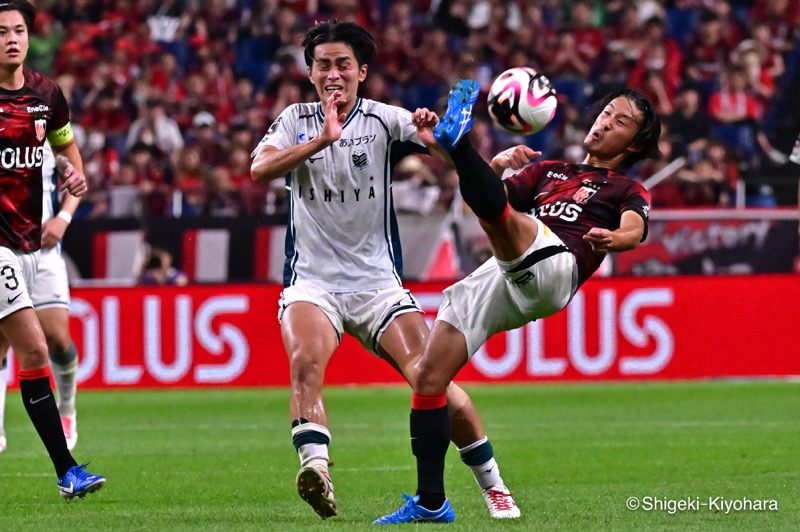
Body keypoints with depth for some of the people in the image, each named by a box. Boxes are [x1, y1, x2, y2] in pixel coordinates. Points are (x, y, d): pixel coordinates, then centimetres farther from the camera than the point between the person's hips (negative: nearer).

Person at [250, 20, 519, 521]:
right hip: (312, 282, 0)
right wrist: (323, 139, -23)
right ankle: (315, 467, -45)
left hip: (378, 282, 0)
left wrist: (436, 134, -40)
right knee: (306, 361, -30)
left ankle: (493, 485, 7)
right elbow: (260, 170, -13)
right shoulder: (296, 121, 6)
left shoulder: (382, 120, 2)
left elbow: (442, 142, -15)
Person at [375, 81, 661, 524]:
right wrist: (499, 165, 0)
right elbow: (494, 197, 22)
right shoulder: (548, 171, 36)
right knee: (428, 377, -5)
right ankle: (431, 503, -2)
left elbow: (634, 230, -4)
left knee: (499, 216, -35)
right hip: (496, 277, 5)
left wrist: (612, 238, -29)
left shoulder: (628, 191, 19)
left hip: (552, 266, -5)